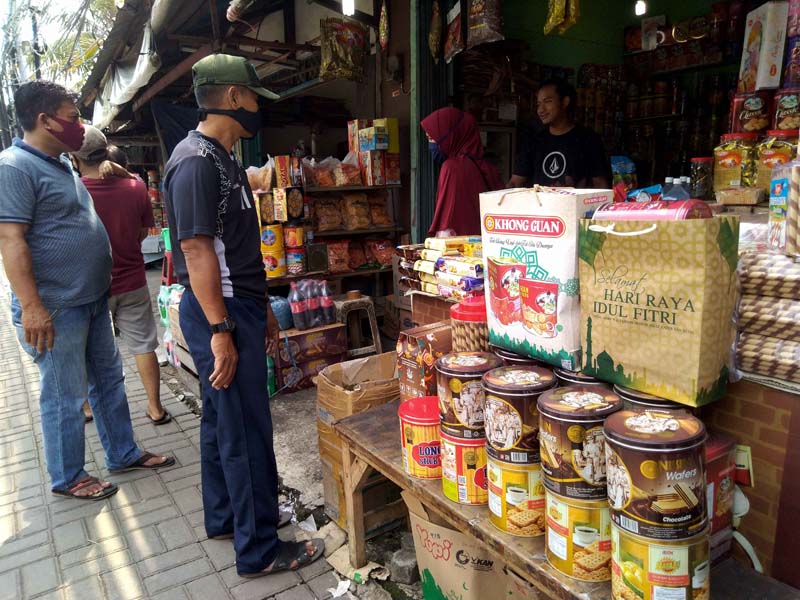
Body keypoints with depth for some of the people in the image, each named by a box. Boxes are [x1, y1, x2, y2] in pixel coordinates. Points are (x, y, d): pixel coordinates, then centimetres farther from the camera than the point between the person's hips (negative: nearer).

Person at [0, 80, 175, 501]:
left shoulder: (61, 164, 14)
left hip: (91, 300, 10)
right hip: (55, 308, -9)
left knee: (109, 381, 17)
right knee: (66, 396, 4)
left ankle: (123, 454, 32)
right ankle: (68, 478, 22)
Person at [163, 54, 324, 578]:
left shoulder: (223, 158, 15)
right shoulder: (196, 161, -16)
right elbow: (196, 248, -22)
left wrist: (257, 309, 22)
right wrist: (220, 330, -22)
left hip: (237, 306, 10)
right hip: (221, 314, -10)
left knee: (222, 420, 18)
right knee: (246, 431, -2)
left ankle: (224, 518, 35)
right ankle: (260, 550, 12)